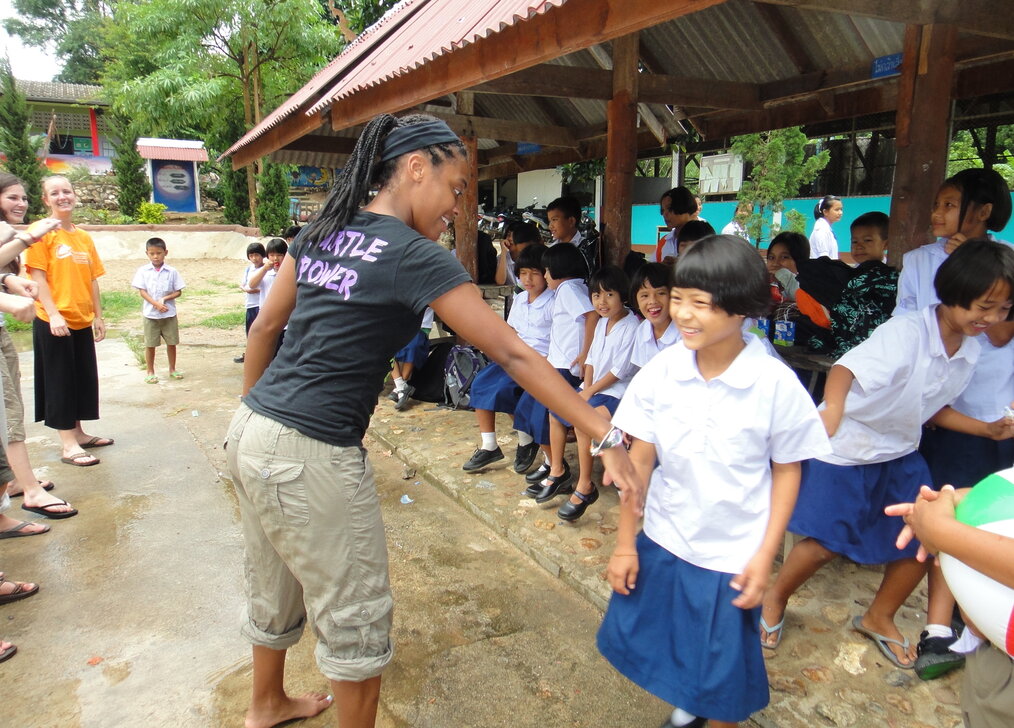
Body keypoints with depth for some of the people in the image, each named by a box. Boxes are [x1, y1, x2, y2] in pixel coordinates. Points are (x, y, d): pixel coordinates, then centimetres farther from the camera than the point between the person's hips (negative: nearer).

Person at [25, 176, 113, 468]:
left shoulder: (84, 237, 10)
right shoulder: (42, 233, -7)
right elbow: (38, 276, -12)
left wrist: (98, 316, 11)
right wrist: (54, 314, -19)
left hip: (82, 321, 6)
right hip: (53, 322, -6)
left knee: (83, 378, 14)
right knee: (60, 380, 1)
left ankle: (78, 433, 28)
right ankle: (68, 445, 8)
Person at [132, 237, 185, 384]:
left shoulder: (172, 271, -2)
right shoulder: (143, 271, -3)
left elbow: (178, 292, 0)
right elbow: (142, 291, -6)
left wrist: (165, 298, -17)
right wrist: (156, 304, -18)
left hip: (169, 313, 1)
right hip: (150, 314, -1)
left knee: (171, 342, 9)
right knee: (150, 344, 6)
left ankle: (172, 369, 25)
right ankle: (150, 372, 19)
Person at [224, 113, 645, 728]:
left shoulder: (320, 231, 7)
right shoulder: (415, 257, -15)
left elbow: (265, 327, 13)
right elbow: (513, 355, -17)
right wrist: (608, 438, -14)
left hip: (253, 431, 9)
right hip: (311, 455, -9)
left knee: (275, 587, 28)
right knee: (356, 617, 11)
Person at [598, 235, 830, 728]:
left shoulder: (775, 383, -17)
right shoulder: (661, 371, -12)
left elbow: (787, 469, -6)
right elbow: (640, 460, -5)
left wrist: (765, 556, -7)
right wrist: (624, 543, 0)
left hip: (733, 555, -3)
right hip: (662, 540, 3)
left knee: (723, 673, 12)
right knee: (637, 639, 18)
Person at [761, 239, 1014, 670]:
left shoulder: (970, 351, -1)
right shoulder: (906, 333, -26)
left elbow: (931, 408, 11)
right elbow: (846, 368, -37)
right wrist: (832, 407, -56)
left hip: (901, 454, 7)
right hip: (846, 451, -7)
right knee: (825, 543, -2)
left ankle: (879, 618, 34)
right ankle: (775, 599, 27)